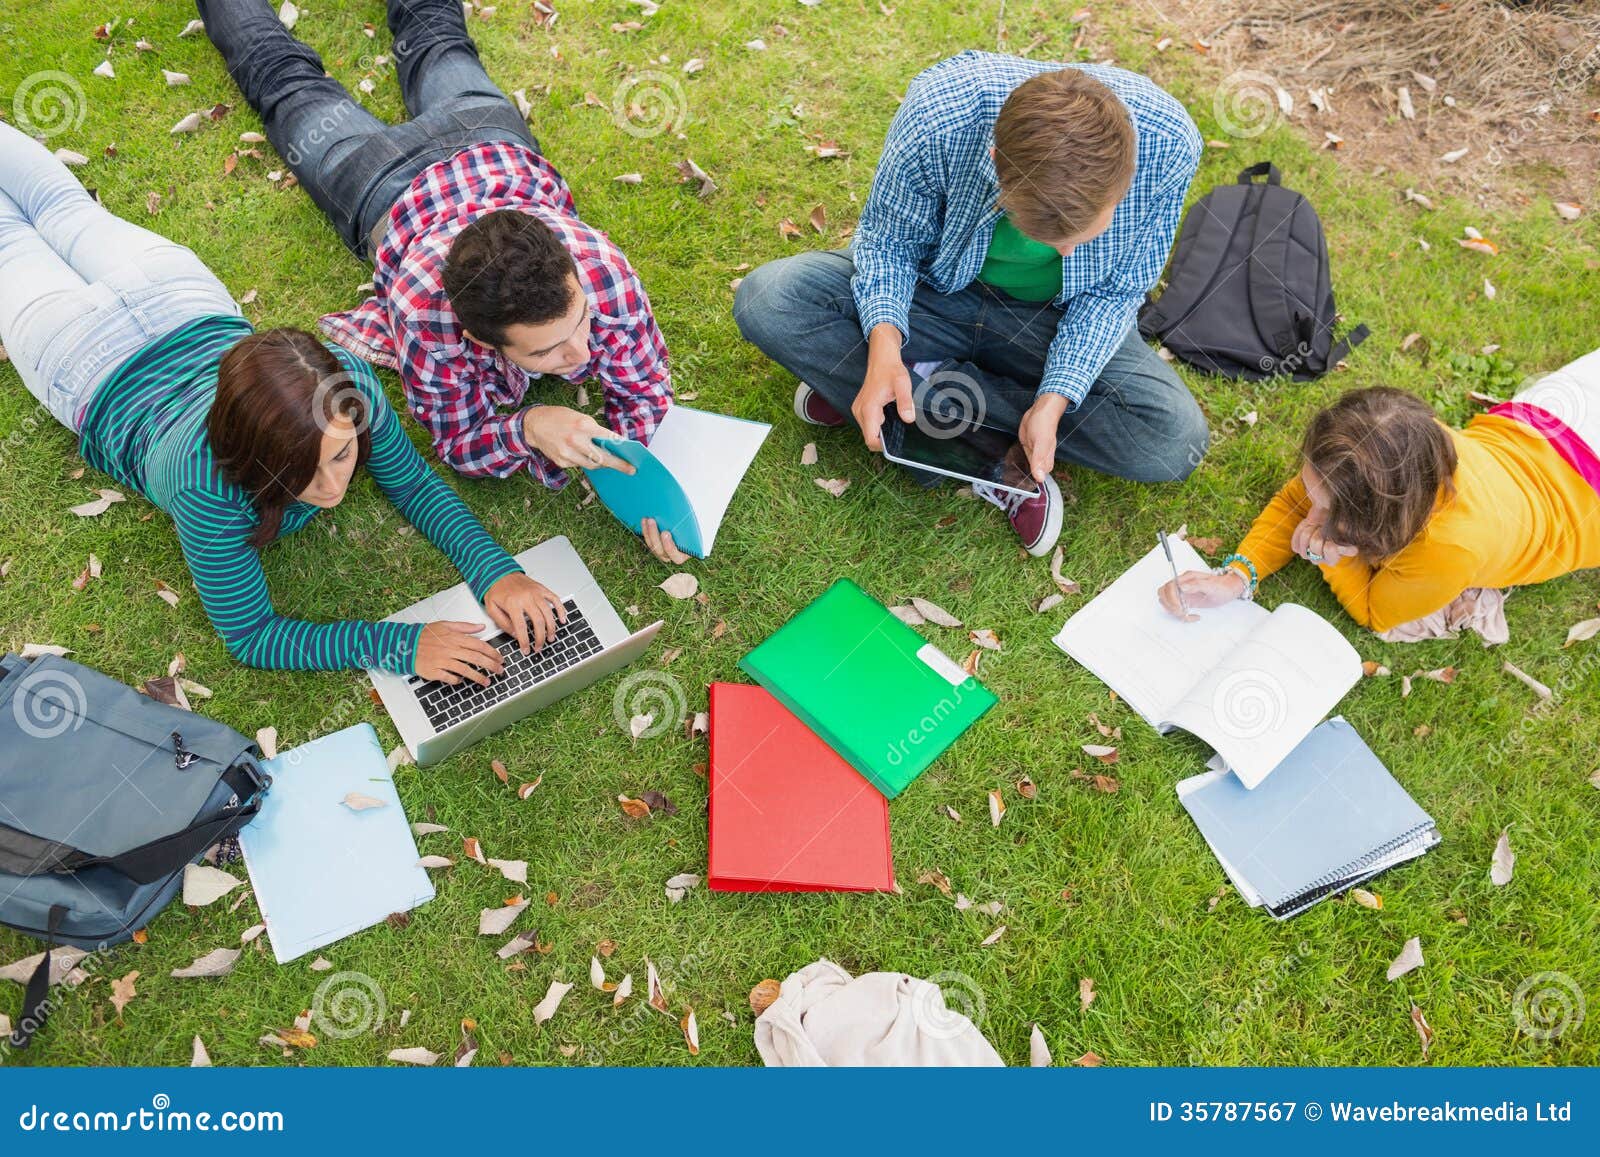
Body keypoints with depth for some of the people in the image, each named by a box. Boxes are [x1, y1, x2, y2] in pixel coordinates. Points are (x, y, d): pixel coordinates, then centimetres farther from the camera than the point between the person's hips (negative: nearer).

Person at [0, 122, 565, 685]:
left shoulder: (348, 383, -43)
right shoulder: (206, 484, -51)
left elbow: (413, 482, -25)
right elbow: (248, 636, -39)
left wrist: (495, 570, -42)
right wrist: (400, 645, -51)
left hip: (205, 323, 2)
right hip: (105, 376, -2)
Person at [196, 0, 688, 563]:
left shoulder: (603, 269, -46)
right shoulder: (427, 317, -48)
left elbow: (645, 388, -30)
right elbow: (461, 443, -33)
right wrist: (529, 427, -56)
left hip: (501, 149, 2)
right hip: (386, 185, -1)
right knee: (286, 78, 29)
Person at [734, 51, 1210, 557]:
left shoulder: (1168, 145, -27)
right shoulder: (936, 114, -31)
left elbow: (1114, 290, -12)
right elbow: (886, 241, -14)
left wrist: (1055, 399, -26)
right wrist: (884, 348, -33)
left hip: (1056, 318, 0)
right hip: (939, 289, 0)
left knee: (1176, 439, -25)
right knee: (764, 300, -25)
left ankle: (933, 387, -15)